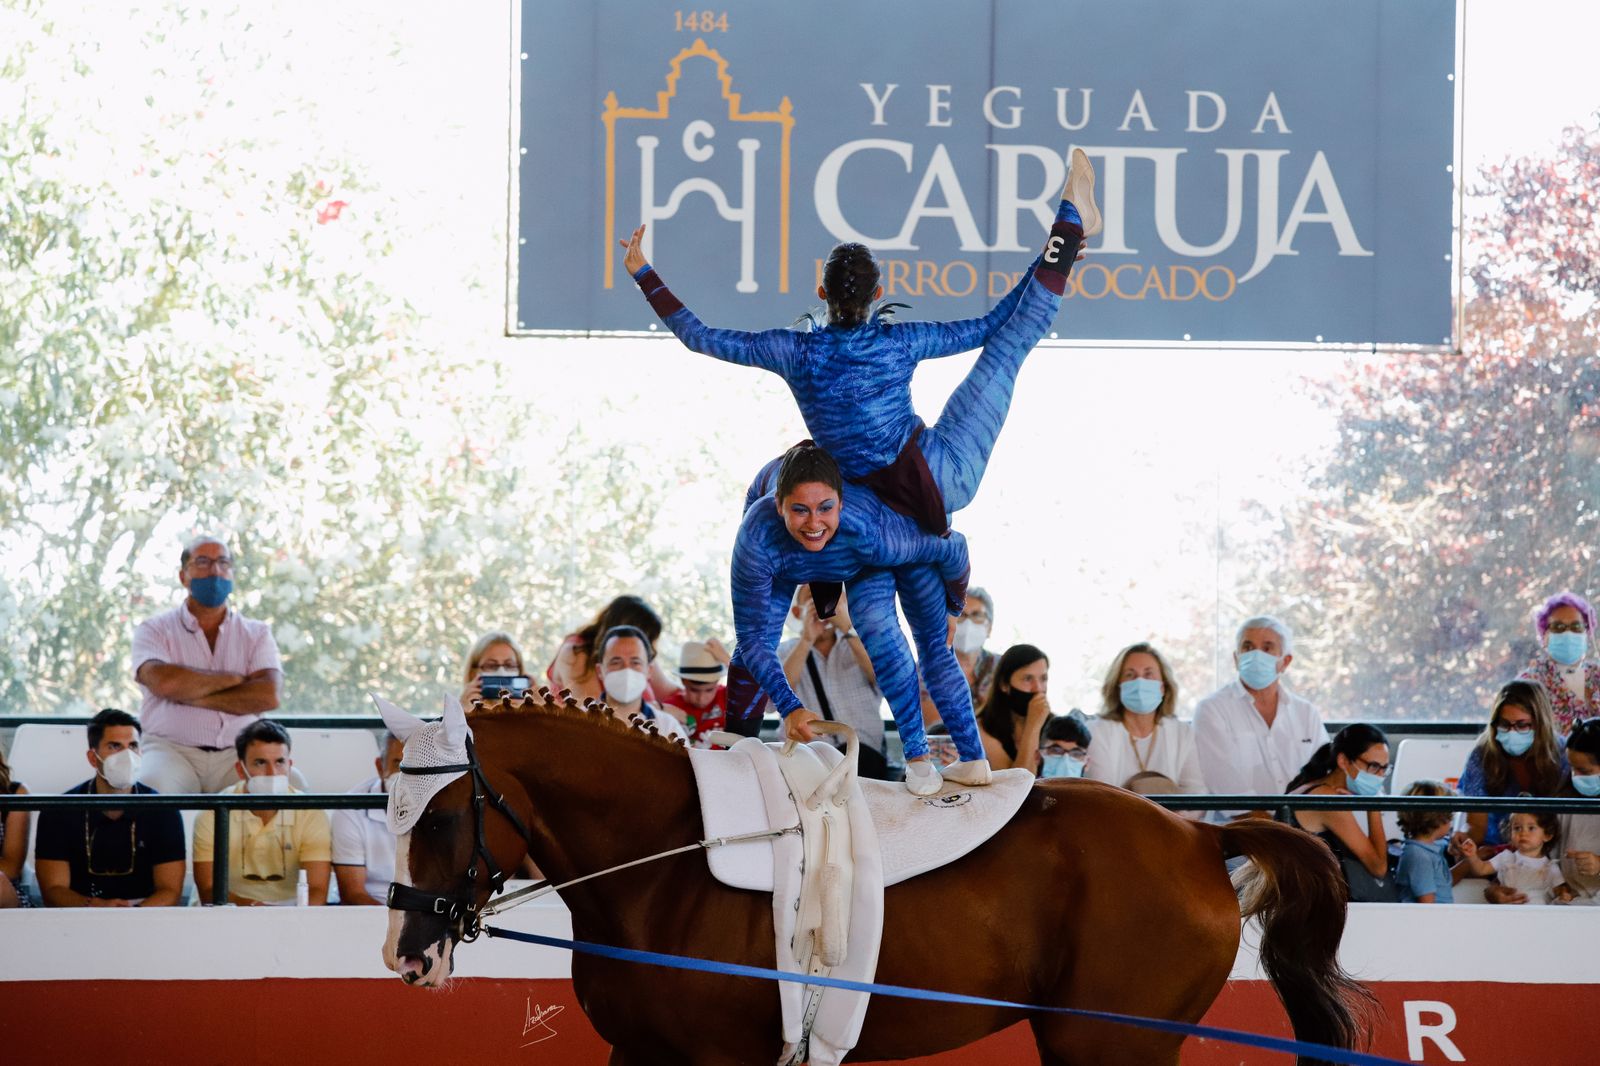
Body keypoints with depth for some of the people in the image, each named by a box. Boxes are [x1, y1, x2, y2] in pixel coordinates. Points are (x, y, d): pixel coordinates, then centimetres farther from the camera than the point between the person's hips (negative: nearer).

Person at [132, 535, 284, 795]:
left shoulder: (257, 634, 16)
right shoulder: (155, 630, 10)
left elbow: (268, 696, -3)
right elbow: (164, 683, -13)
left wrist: (193, 697, -8)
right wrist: (233, 679, -2)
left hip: (236, 754, 2)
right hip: (172, 749, -2)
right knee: (157, 785, -37)